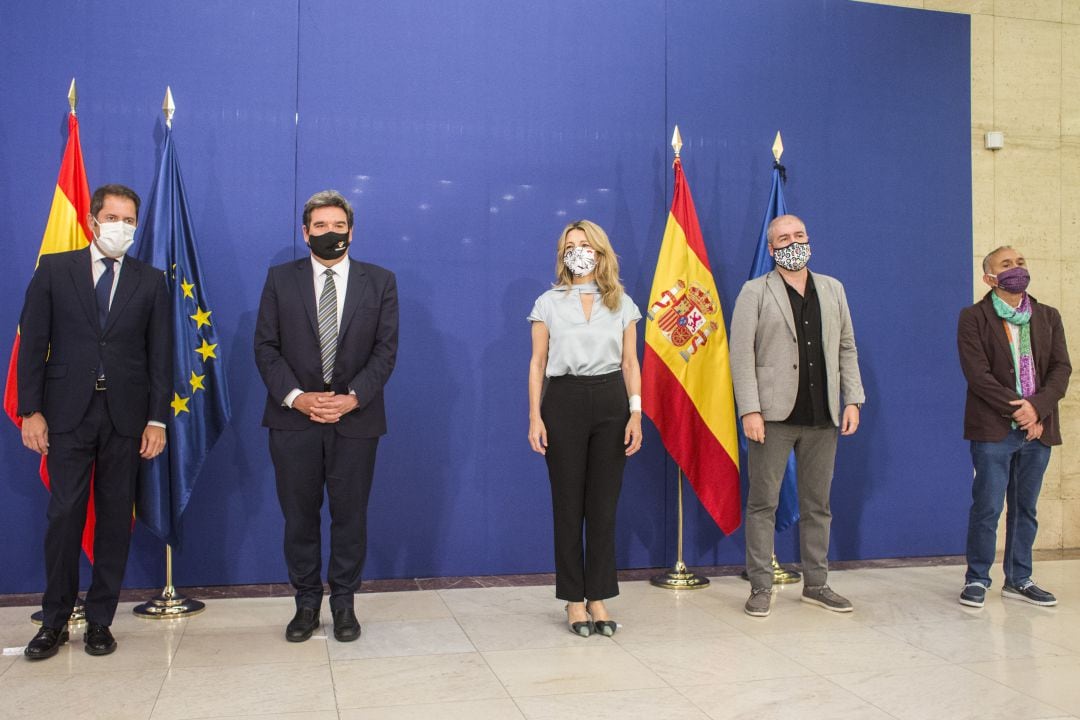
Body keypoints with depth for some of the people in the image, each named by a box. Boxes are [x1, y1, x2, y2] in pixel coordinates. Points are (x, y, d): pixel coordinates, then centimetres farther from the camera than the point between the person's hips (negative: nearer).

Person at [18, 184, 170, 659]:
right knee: (64, 516, 0)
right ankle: (54, 621, 15)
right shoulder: (53, 270, 5)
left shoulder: (151, 281, 7)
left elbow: (160, 353, 4)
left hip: (125, 416, 1)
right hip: (68, 412, -1)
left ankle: (100, 620, 17)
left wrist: (157, 419, -2)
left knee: (115, 517, 6)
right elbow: (33, 343, 3)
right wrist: (30, 410, -4)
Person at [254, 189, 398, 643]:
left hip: (355, 418, 0)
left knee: (350, 515, 6)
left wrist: (353, 397, -13)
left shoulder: (380, 281, 5)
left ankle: (343, 602, 21)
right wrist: (295, 397, -12)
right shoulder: (281, 279, 6)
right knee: (299, 516, 7)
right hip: (294, 418, 1)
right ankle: (306, 603, 22)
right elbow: (265, 347, 2)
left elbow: (385, 350, 0)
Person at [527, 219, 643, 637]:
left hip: (611, 402, 1)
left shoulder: (621, 303, 10)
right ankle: (574, 599, 13)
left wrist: (636, 414, -2)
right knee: (568, 504, 2)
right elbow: (538, 363, 4)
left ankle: (599, 597, 14)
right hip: (564, 402, -1)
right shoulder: (548, 303, 6)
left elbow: (630, 363, 8)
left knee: (604, 505, 3)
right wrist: (534, 417, -5)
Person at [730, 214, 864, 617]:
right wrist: (749, 410, -14)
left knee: (817, 504, 11)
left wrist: (852, 400, 5)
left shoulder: (832, 290, 14)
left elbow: (847, 349, 15)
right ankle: (761, 588, 11)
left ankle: (816, 584, 23)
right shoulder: (755, 292, 1)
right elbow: (742, 355, -6)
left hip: (823, 416, 4)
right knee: (763, 504, 1)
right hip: (774, 415, -4)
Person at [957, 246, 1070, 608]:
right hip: (994, 429, -4)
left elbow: (1061, 368, 4)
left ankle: (1018, 580, 21)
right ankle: (977, 579, 10)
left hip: (1037, 427, 4)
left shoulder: (1048, 317, 13)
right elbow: (978, 374, -10)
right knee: (987, 507, -2)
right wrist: (1016, 409, -15)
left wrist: (1037, 408, -12)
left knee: (1025, 509, 11)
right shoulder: (974, 318, -1)